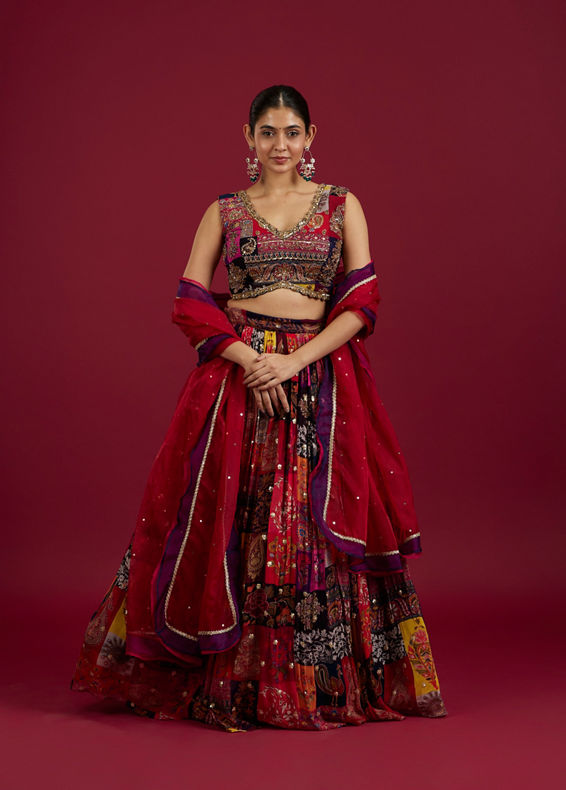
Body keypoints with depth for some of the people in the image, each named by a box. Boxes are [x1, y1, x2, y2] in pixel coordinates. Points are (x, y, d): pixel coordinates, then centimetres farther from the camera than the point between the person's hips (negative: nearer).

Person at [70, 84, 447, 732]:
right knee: (228, 522, -1)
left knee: (321, 525, -2)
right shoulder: (224, 210, 10)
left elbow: (361, 302, 0)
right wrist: (249, 359, -12)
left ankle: (323, 682, 13)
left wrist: (294, 362, -12)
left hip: (321, 378, 0)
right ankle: (230, 679, 13)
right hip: (236, 375, 0)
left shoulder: (342, 205, 8)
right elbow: (190, 302, 3)